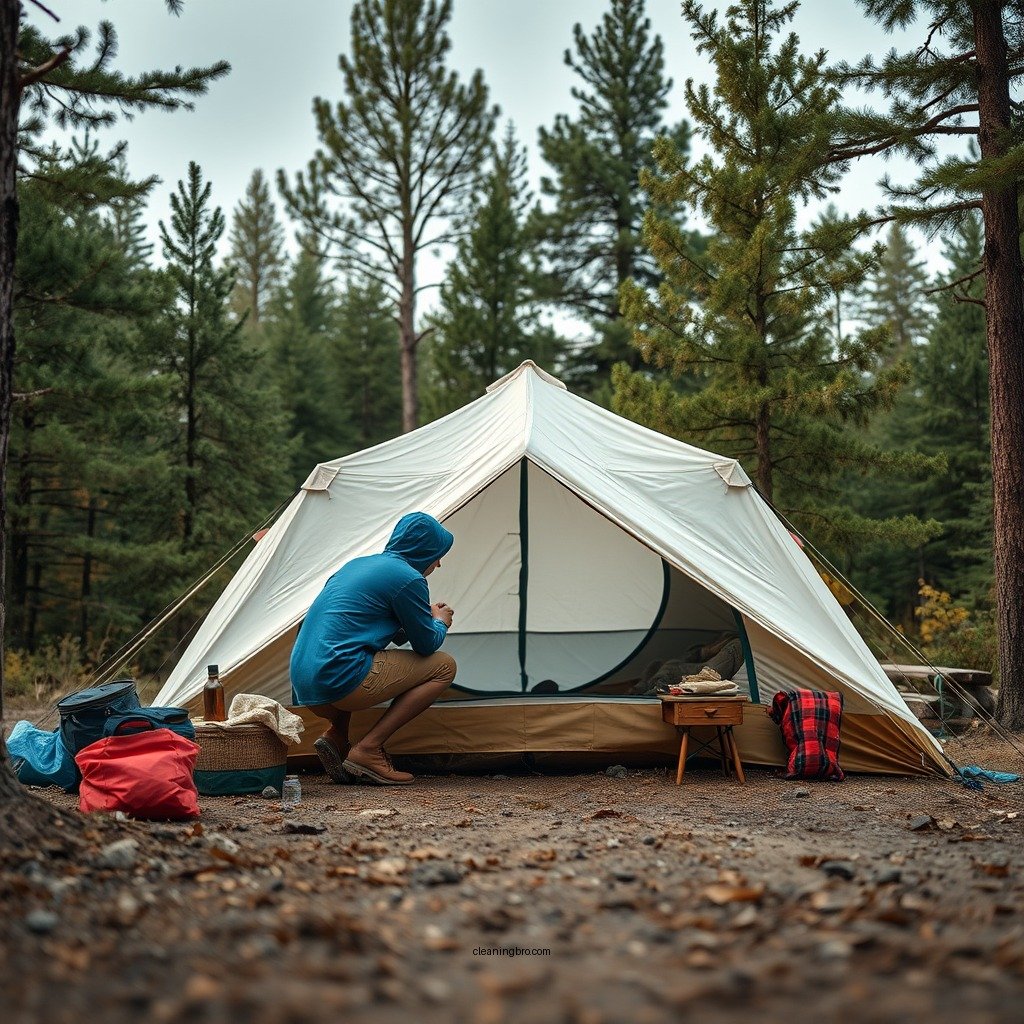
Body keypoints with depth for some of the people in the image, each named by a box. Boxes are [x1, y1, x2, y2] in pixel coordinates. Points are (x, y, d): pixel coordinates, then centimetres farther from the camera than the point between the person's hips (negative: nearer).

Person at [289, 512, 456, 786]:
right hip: (340, 684, -9)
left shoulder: (356, 564, 21)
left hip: (305, 690, 9)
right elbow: (427, 644, 2)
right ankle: (368, 750, -6)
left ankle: (335, 736, 13)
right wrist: (440, 622, 25)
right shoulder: (407, 578, -5)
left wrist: (426, 616, 30)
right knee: (443, 666, 3)